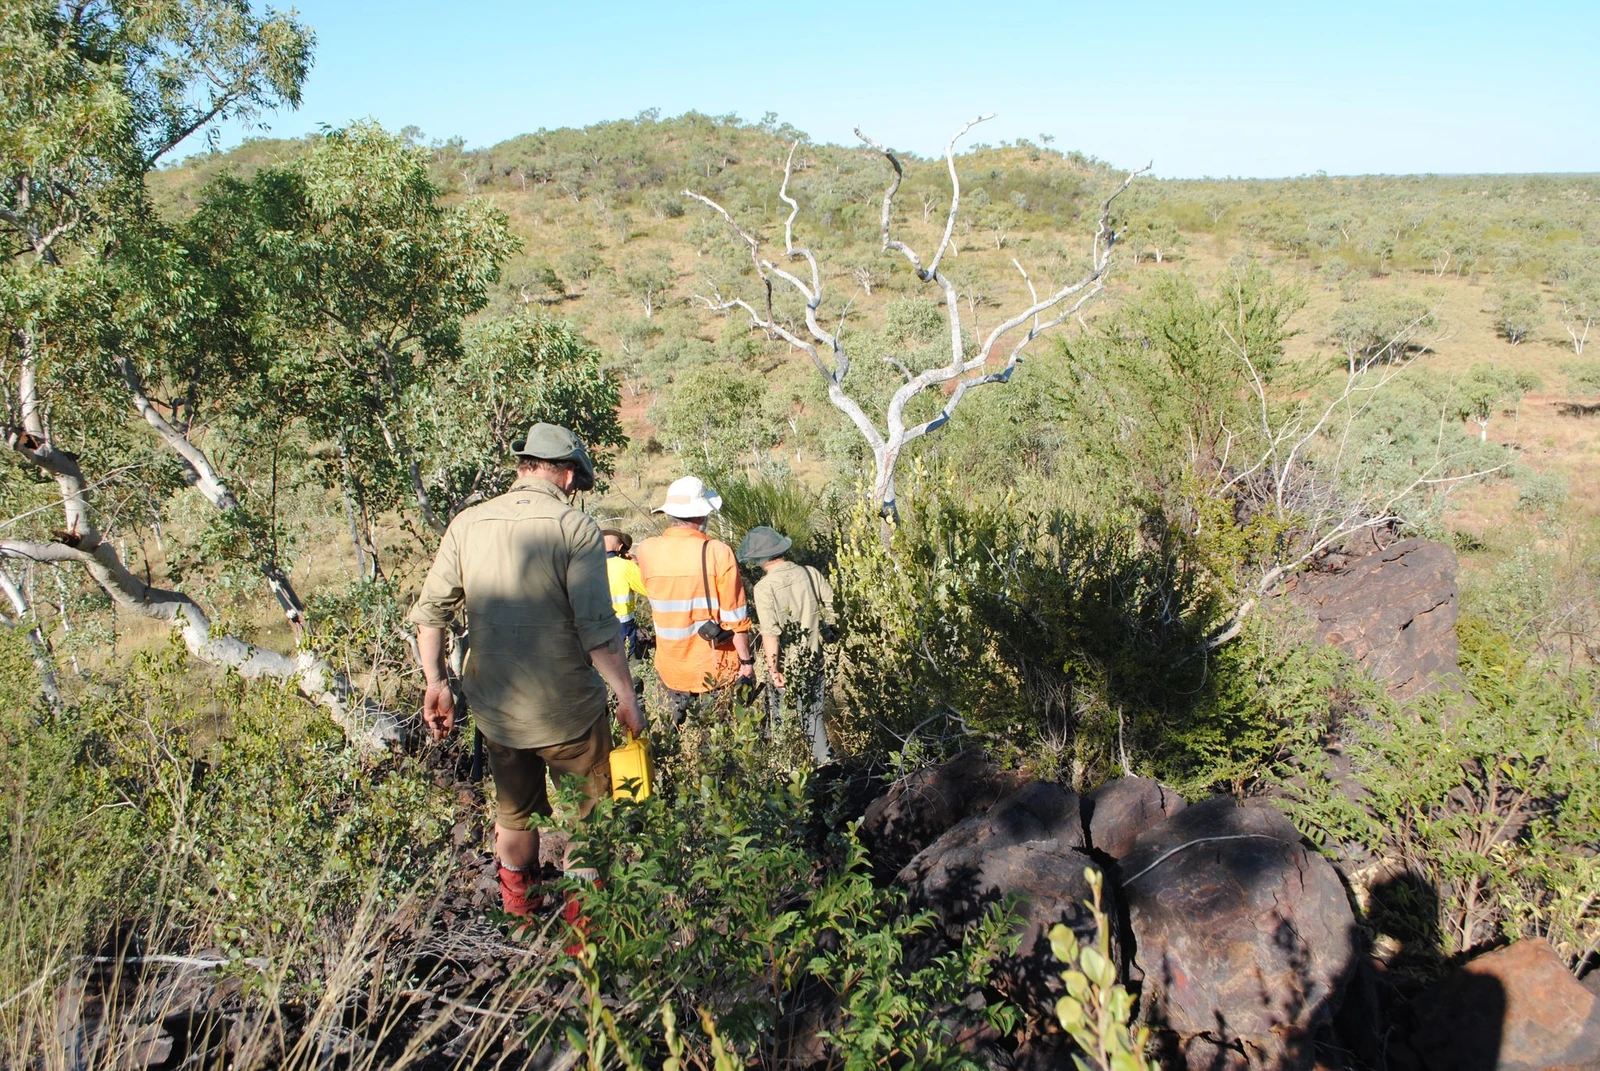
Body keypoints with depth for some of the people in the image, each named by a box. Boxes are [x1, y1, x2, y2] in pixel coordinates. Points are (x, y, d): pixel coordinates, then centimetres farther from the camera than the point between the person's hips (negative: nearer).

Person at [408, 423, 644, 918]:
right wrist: (627, 697, -10)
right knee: (585, 820, 15)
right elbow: (597, 630, -20)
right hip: (567, 710, -5)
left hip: (496, 709, 5)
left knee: (514, 815, 24)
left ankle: (520, 917, 41)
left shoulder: (467, 524, -1)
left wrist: (436, 684, 10)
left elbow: (429, 612, 1)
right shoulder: (575, 529, -15)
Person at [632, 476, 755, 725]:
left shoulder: (646, 551, -9)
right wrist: (746, 661, -2)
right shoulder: (718, 553, -18)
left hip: (672, 670, 3)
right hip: (717, 670, -3)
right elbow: (735, 616, -14)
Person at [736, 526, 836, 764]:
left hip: (786, 667, -4)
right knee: (813, 715, 20)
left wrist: (773, 670, -17)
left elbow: (770, 634, -22)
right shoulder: (811, 574, -6)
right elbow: (834, 607, 1)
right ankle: (825, 760, 25)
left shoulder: (764, 587, -19)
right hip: (814, 662, 4)